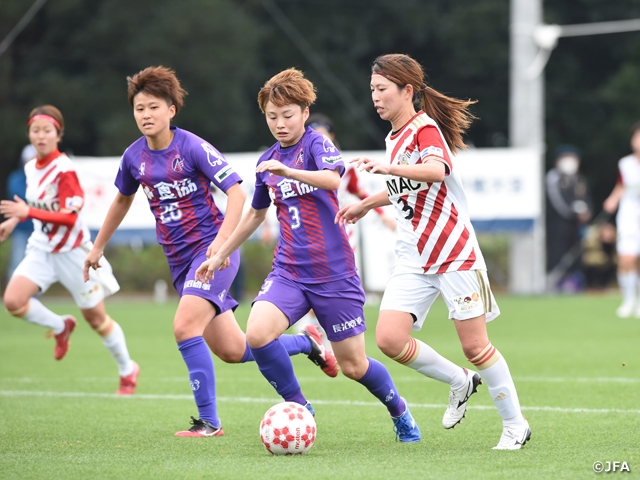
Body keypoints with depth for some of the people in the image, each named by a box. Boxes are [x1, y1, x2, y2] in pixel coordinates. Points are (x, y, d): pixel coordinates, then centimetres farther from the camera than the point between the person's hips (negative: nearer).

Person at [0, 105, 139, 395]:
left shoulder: (63, 170, -19)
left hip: (71, 251, -6)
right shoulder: (31, 167, 2)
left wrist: (29, 212, -31)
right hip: (41, 248, 6)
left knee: (96, 318, 4)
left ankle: (128, 370, 26)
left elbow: (69, 217, -24)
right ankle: (60, 327, 12)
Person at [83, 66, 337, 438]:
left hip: (212, 249, -6)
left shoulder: (192, 147, -13)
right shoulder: (134, 157, 5)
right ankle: (306, 342, 30)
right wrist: (98, 248, 30)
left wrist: (222, 240, -30)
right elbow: (122, 200, 25)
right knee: (231, 351, 6)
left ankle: (209, 422, -18)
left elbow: (236, 192, -17)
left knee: (185, 327, -25)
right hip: (180, 259, 6)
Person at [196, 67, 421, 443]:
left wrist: (288, 171, -43)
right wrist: (220, 255, 32)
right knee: (257, 333, -24)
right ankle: (297, 405, -4)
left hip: (334, 273, -5)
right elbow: (256, 214, 27)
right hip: (289, 272, 5)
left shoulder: (316, 144, -7)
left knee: (353, 365, 1)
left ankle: (400, 411, 31)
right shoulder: (267, 162, 11)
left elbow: (332, 178, -30)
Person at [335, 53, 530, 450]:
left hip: (454, 252, -7)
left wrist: (386, 168, -45)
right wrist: (366, 204, 34)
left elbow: (436, 170, -34)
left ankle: (515, 425, 12)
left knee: (475, 345, -5)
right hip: (414, 257, 7)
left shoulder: (425, 128, -11)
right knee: (389, 338, -10)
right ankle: (460, 382, 13)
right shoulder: (395, 138, 14)